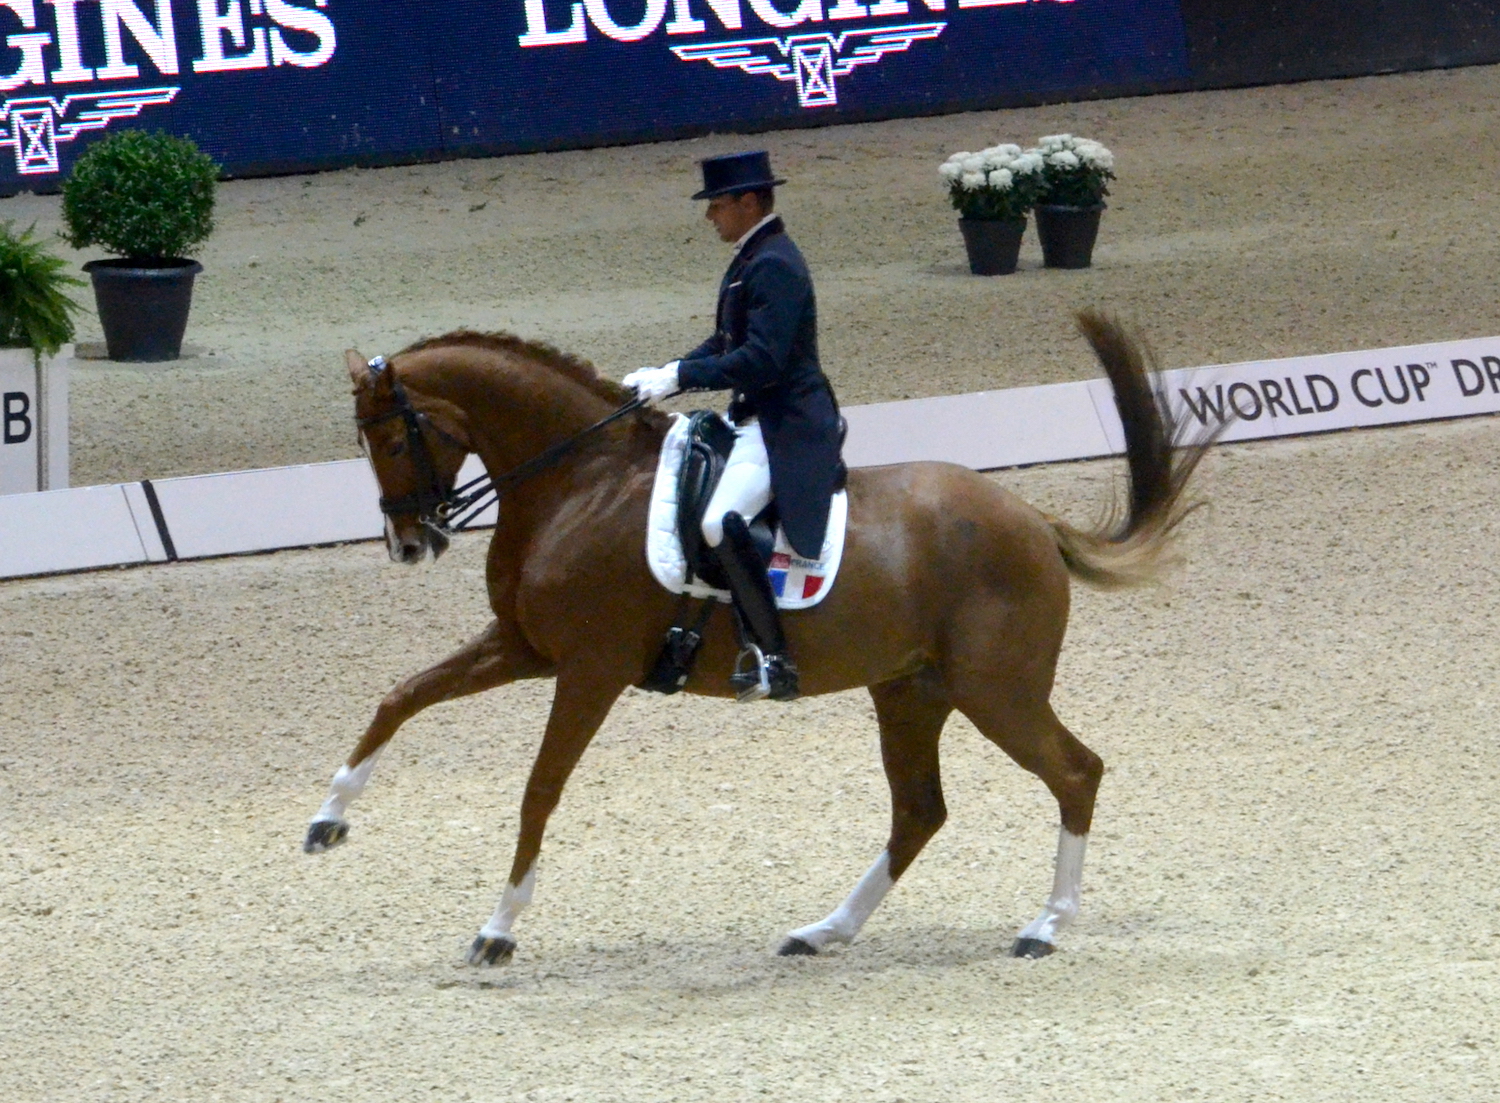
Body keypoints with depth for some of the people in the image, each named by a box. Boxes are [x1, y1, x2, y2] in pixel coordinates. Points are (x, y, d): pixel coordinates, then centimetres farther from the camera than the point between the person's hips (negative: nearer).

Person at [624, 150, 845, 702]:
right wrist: (666, 374, 6)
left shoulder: (773, 266, -18)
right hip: (757, 419, 12)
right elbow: (727, 345, 19)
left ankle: (772, 658, -28)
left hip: (785, 427, -12)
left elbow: (761, 360, -26)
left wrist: (679, 377, -23)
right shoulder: (751, 259, 15)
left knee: (722, 522, -30)